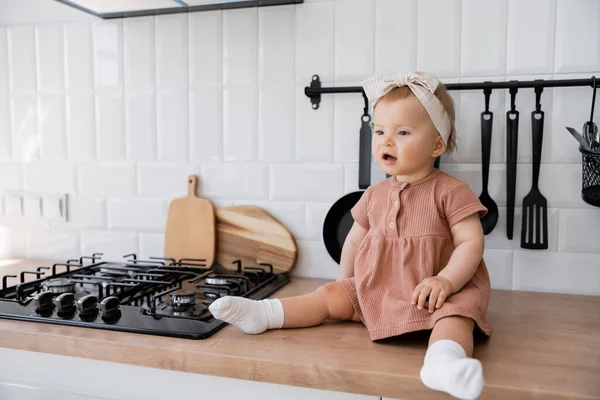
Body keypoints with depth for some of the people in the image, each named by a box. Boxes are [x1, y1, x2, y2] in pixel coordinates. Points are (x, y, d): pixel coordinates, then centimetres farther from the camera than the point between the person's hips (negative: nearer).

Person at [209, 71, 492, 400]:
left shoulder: (450, 191, -8)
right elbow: (356, 239, 19)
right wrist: (347, 283, 19)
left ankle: (444, 360, -63)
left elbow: (472, 242, -13)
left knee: (455, 311, -35)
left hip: (432, 292, -5)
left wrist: (446, 280, -26)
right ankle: (262, 313, -3)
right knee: (331, 294, -2)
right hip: (374, 289, 6)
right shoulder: (375, 194, 9)